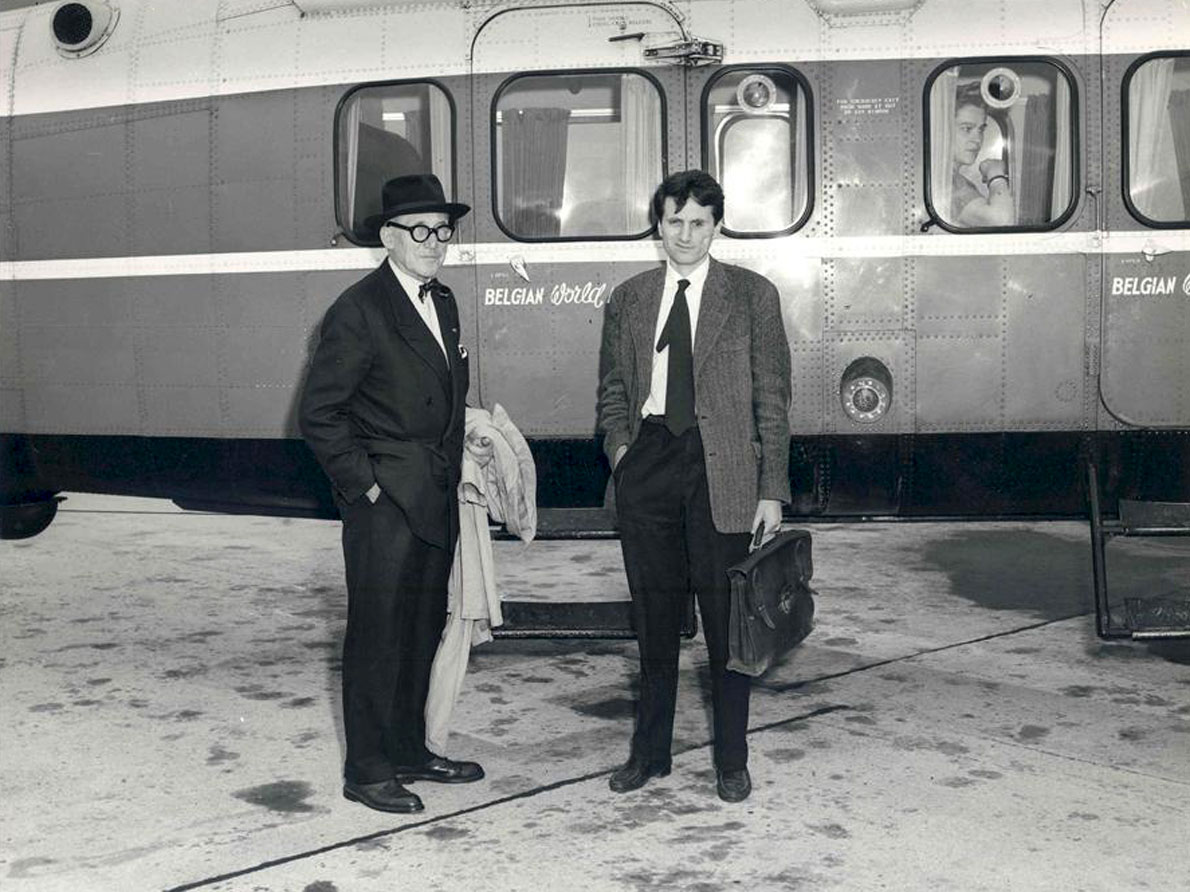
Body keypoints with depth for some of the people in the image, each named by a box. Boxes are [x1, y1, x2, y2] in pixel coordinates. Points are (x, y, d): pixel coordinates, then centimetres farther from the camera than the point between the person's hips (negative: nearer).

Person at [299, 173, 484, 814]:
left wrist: (451, 474, 13)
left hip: (436, 501, 8)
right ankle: (366, 770, 12)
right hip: (384, 503, -8)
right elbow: (317, 414, -14)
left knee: (423, 630, 15)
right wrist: (365, 485, -14)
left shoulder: (444, 303, 13)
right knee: (377, 634, 0)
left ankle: (409, 752, 28)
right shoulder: (359, 311, -12)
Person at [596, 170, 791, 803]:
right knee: (654, 615, 11)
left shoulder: (752, 295, 1)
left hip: (721, 469, -3)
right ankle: (650, 751, 26)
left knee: (726, 619, 4)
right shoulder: (628, 300, 10)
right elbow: (612, 386, 20)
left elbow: (772, 398, 0)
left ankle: (731, 761, 19)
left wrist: (772, 489, -5)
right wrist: (619, 445, 2)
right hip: (647, 465, 3)